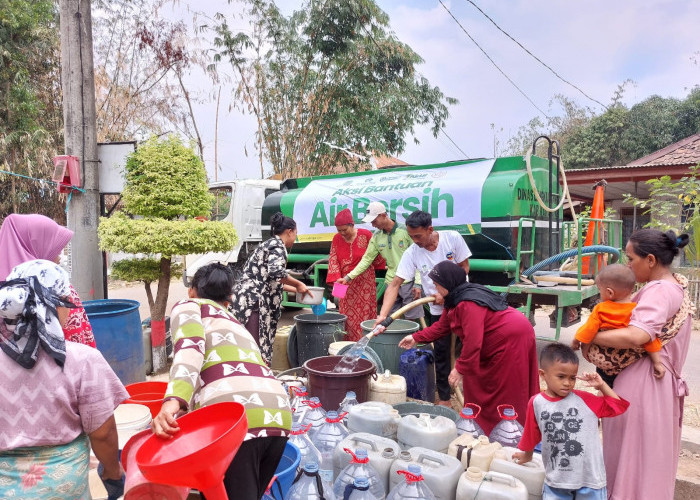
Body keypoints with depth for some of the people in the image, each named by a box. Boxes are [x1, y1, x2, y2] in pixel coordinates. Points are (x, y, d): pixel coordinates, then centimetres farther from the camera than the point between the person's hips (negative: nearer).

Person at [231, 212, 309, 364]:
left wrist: (295, 289, 33)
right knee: (257, 352, -9)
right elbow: (276, 272, -26)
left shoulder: (268, 244, 23)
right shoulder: (278, 246, -7)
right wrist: (298, 284, -11)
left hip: (246, 302, 10)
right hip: (253, 303, -10)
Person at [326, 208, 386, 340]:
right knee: (348, 316, 3)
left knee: (365, 314, -2)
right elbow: (333, 260, 0)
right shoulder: (336, 239, 3)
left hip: (364, 282, -3)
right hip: (346, 284, 3)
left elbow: (376, 256, 2)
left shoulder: (365, 235, -8)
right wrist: (336, 278, -12)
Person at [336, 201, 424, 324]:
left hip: (408, 282, -5)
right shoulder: (376, 236, 6)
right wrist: (348, 277, -1)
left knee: (414, 318, -3)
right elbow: (367, 259, 7)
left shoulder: (405, 231, -9)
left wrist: (417, 283, -12)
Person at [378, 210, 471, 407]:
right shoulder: (411, 253, -16)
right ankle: (444, 398, 21)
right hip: (438, 309, 1)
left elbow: (464, 268, -8)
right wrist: (383, 314, -31)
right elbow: (395, 284, -19)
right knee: (441, 354, 7)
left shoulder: (452, 238, -16)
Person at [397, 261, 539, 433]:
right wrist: (416, 338, 17)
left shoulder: (468, 304, -28)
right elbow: (442, 326, 15)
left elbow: (473, 340, -31)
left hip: (512, 340, -11)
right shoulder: (455, 300, 4)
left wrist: (460, 368, -23)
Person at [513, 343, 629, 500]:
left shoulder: (585, 399, -7)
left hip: (590, 478, 0)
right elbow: (531, 436, 8)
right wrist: (527, 454, 22)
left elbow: (619, 405, 2)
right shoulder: (536, 403, -8)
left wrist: (601, 385, -7)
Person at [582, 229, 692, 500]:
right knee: (649, 455, 19)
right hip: (659, 381, 9)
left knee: (633, 454, 2)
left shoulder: (659, 291, -19)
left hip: (641, 383, -9)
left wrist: (587, 336, -23)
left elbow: (636, 336, -33)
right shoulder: (675, 284, 12)